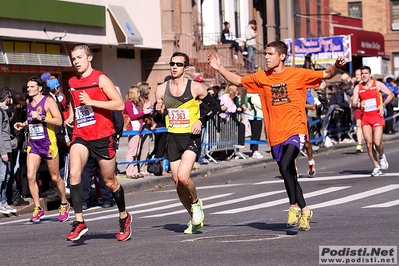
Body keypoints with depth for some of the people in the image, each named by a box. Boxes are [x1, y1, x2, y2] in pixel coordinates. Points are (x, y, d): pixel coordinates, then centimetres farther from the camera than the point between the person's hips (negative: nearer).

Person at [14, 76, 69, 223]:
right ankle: (38, 209, -2)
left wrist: (41, 118, -24)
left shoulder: (48, 101, -9)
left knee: (55, 177, 7)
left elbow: (59, 121, -16)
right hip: (33, 144, 5)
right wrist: (23, 124, 11)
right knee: (30, 176, -9)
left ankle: (64, 204, 28)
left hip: (48, 143, -5)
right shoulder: (29, 102, 11)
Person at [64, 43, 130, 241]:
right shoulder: (72, 82, 11)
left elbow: (119, 104, -14)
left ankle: (124, 217, 32)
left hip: (102, 137, -4)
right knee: (74, 173, -21)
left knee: (110, 182, 8)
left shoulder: (101, 79, -7)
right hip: (80, 136, 4)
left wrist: (92, 102, -20)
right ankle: (79, 221, -18)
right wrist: (70, 117, 12)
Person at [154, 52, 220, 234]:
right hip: (173, 138, 4)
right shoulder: (162, 89, 5)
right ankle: (195, 219, 22)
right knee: (178, 183, 4)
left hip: (191, 137, -4)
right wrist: (159, 113, -10)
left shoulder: (195, 87, -5)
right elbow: (159, 119, 13)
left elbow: (214, 106, 6)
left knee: (183, 177, -23)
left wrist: (201, 120, -9)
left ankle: (196, 202, 8)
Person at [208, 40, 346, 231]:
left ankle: (294, 206, -9)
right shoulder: (261, 78, 9)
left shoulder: (298, 74, 0)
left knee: (285, 167, -24)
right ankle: (304, 210, 23)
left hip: (295, 131, -5)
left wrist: (336, 67, -16)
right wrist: (220, 69, 7)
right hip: (275, 135, 5)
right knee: (288, 173, 9)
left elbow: (326, 74, 4)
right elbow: (238, 81, 18)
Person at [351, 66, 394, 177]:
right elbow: (353, 104, 3)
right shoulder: (357, 88, 5)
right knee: (369, 143, -3)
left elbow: (391, 94, 5)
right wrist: (359, 104, -20)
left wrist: (383, 105, -9)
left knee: (377, 142, -14)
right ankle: (377, 167, 8)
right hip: (365, 118, 3)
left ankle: (382, 156, 20)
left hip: (377, 116, -3)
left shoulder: (377, 84, 0)